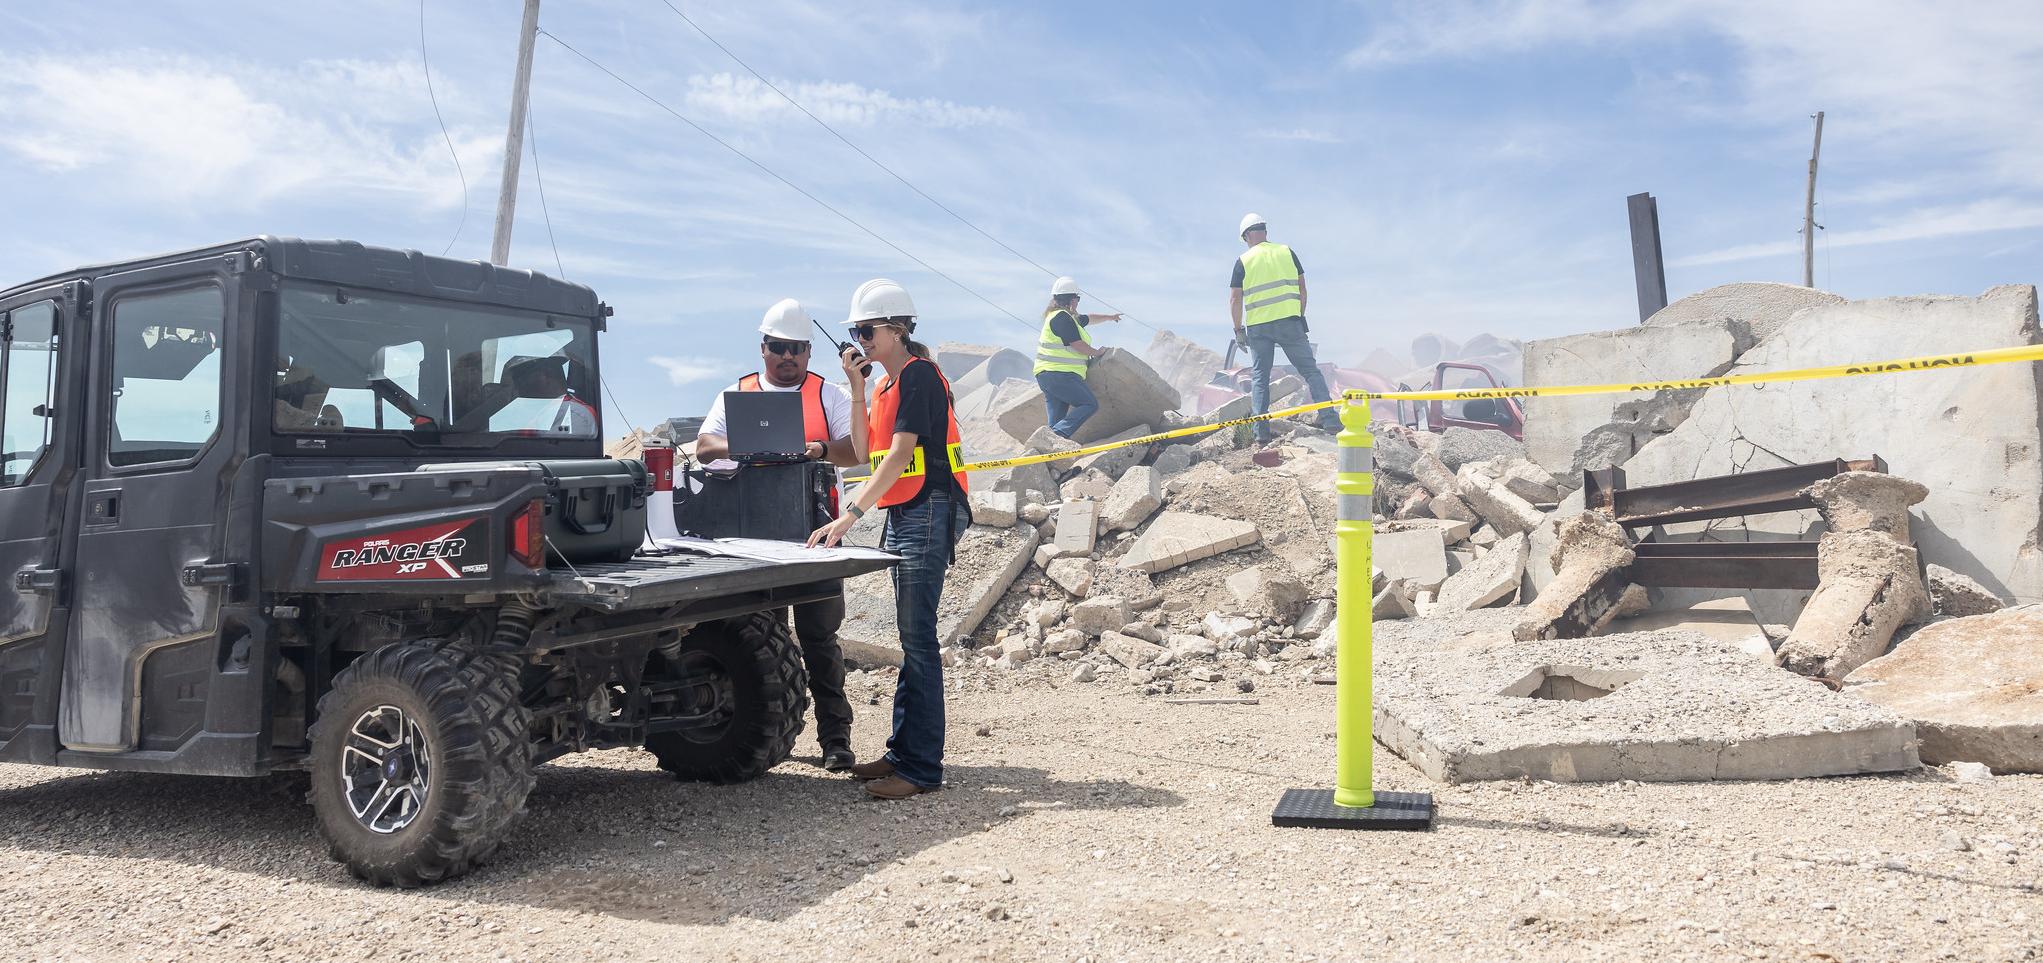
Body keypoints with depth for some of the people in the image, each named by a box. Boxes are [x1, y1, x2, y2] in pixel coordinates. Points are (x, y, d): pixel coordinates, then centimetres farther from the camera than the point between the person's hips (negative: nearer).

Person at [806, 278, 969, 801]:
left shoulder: (918, 375, -11)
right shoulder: (887, 383, 18)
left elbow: (899, 453, -21)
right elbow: (866, 451, 11)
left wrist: (850, 515, -27)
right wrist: (856, 387, 4)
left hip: (928, 513, -10)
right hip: (902, 517, 10)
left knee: (917, 640, -10)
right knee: (911, 639, 13)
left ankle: (921, 768, -7)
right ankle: (904, 751, 20)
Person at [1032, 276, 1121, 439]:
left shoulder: (1071, 318, 21)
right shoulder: (1062, 317, -12)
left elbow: (1088, 319, 38)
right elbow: (1078, 345, -14)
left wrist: (1110, 317, 51)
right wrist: (1096, 353, 5)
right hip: (1060, 375, -11)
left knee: (1056, 419, 4)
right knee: (1090, 404, -11)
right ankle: (1059, 434, -25)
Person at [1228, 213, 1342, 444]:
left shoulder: (1243, 261, 2)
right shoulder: (1287, 252, 7)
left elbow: (1235, 299, 0)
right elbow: (1301, 288, 7)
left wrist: (1238, 329, 8)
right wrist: (1300, 317, 15)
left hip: (1258, 327, 0)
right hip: (1289, 322, 0)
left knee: (1260, 377, 7)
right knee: (1310, 370, 4)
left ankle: (1261, 432, 1)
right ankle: (1330, 419, -7)